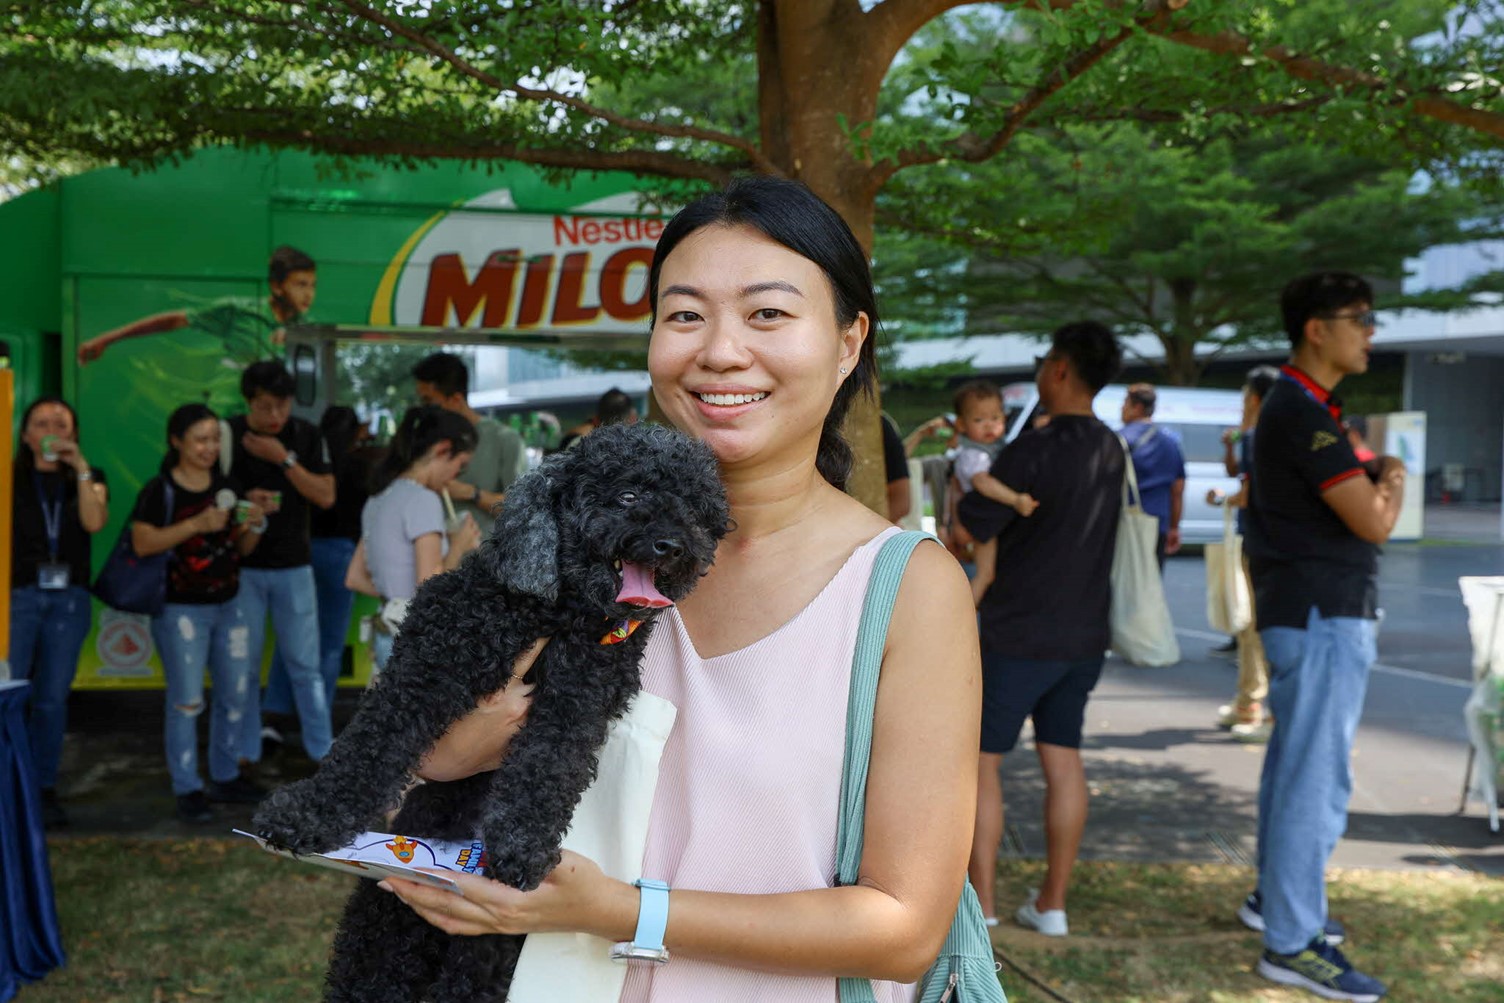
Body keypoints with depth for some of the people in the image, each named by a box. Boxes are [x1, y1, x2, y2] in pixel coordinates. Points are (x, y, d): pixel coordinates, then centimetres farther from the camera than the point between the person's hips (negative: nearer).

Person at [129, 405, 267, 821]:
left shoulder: (227, 487, 9)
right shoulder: (159, 490, -8)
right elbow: (142, 542, -19)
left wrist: (254, 525, -7)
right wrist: (195, 525, -25)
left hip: (227, 606, 6)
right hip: (180, 609, -6)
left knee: (236, 695, 12)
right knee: (187, 700, -3)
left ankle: (225, 777, 27)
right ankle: (187, 790, 8)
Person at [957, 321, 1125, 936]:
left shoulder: (1033, 452, -19)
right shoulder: (1110, 452, 5)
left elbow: (968, 532, -16)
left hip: (1020, 635, -7)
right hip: (1084, 634, 7)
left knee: (979, 757, 3)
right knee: (1063, 760, 12)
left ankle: (980, 903, 7)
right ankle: (1051, 903, 18)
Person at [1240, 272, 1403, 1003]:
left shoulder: (1299, 408, 15)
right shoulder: (1304, 414, -19)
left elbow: (1358, 503, 18)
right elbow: (1375, 522, -20)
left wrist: (1376, 480, -1)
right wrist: (1391, 482, -1)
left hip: (1308, 611, 11)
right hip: (1322, 616, -11)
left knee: (1295, 763, 19)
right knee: (1317, 777, -6)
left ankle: (1277, 898, 32)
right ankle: (1291, 943, 0)